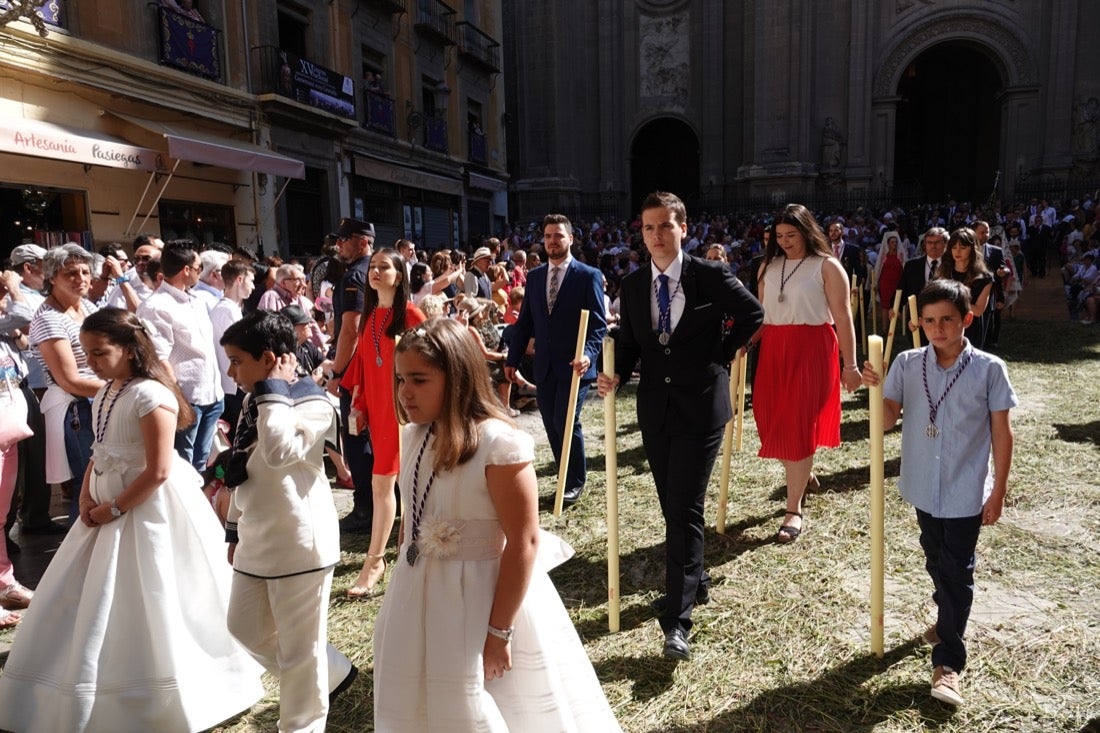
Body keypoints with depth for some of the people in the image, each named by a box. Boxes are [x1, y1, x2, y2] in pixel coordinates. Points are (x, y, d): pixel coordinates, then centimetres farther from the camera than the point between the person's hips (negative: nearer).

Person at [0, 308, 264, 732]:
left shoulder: (150, 394, -21)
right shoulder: (105, 392, 7)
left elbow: (158, 472, -23)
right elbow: (100, 451, 15)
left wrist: (113, 509, -14)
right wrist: (86, 495, 0)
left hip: (148, 510, -9)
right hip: (108, 506, 9)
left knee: (142, 610, 2)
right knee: (84, 603, 17)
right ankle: (83, 699, 36)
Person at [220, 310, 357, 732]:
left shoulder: (313, 405, -17)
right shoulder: (254, 402, 9)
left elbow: (278, 453, -36)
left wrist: (275, 389, -25)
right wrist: (235, 530, 20)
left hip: (299, 544, -9)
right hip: (257, 543, 9)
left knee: (300, 649, 5)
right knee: (246, 628, 20)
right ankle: (332, 673, 36)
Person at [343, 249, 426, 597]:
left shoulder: (411, 314, -11)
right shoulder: (369, 316, 10)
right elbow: (362, 365, 11)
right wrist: (357, 406, 8)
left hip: (402, 406, -6)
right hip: (376, 406, 6)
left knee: (381, 483, -7)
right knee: (402, 479, 17)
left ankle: (374, 561, 2)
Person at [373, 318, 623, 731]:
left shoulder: (498, 443, -23)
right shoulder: (416, 437, -1)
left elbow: (523, 544, -21)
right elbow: (410, 521, 10)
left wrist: (499, 632, -18)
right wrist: (402, 591, 15)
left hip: (483, 599, -7)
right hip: (420, 600, 7)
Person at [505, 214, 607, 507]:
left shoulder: (588, 276, -4)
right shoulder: (534, 277, 11)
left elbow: (598, 323, -9)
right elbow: (524, 321, 13)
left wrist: (588, 354, -25)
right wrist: (512, 359, 9)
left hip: (574, 365, -5)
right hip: (544, 367, 5)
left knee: (566, 422, -8)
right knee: (552, 426, 9)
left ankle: (575, 483, 12)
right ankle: (566, 479, 24)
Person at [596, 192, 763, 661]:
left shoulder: (711, 276, -7)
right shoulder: (632, 285, 5)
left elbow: (754, 316, 4)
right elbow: (629, 343, 11)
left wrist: (721, 355, 0)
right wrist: (616, 375, -7)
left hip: (700, 407, -5)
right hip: (655, 408, 5)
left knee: (684, 510, -8)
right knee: (672, 508, 15)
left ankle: (677, 620, -3)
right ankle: (693, 582, 37)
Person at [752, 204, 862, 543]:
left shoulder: (827, 266, -2)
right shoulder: (768, 266, 11)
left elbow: (843, 317, -5)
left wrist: (850, 365, -7)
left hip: (812, 350, -5)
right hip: (773, 351, 5)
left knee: (800, 424, -4)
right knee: (775, 421, 8)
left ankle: (794, 510, 4)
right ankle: (802, 472, 39)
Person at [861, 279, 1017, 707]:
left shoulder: (989, 369, -10)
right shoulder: (907, 364, -5)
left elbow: (1001, 432, -4)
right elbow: (887, 421, -4)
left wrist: (999, 490, -4)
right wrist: (876, 387, -22)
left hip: (966, 492, -3)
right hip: (924, 487, 3)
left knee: (957, 572, 3)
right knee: (936, 562, 21)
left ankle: (948, 663, 11)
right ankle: (948, 617, 47)